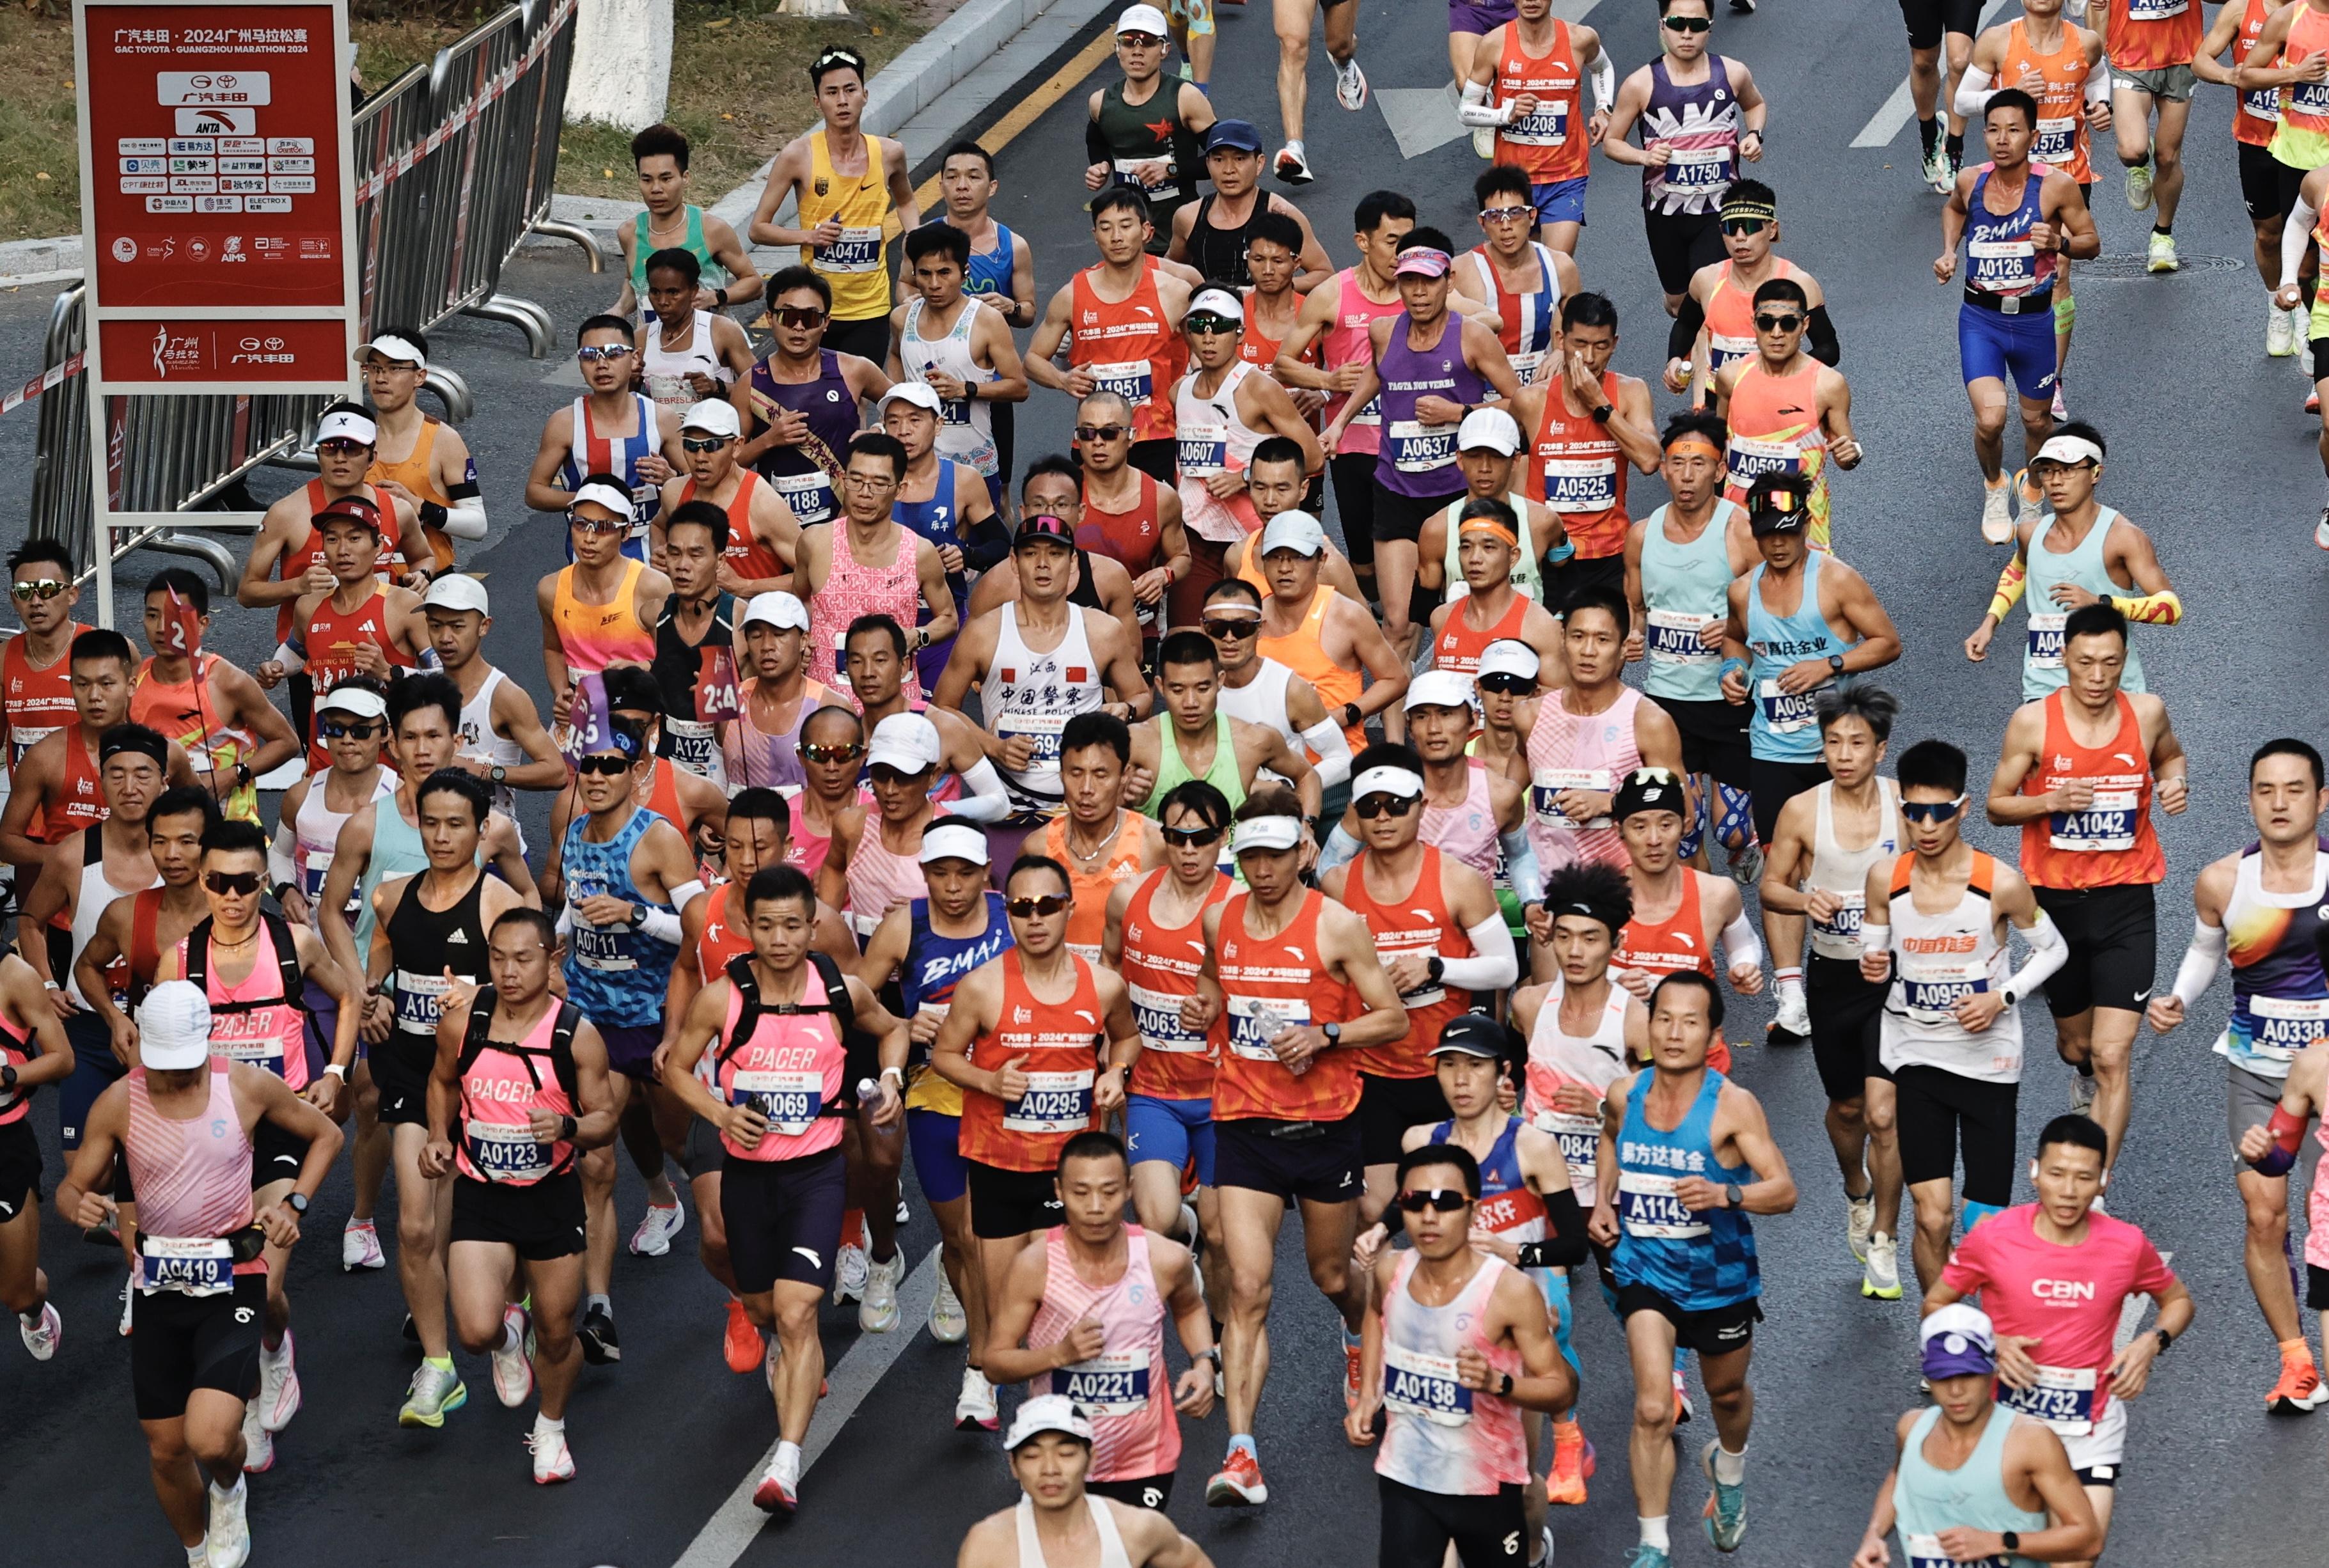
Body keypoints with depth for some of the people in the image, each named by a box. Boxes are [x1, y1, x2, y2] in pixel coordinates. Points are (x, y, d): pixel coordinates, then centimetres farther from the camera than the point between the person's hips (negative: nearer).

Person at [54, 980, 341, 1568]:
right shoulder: (118, 1104, -4)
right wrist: (79, 1206, -24)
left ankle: (229, 1491, 18)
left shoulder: (249, 1087, -7)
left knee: (210, 1439, -20)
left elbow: (325, 1134, 9)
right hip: (159, 1287, 3)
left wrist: (294, 1205, -4)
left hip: (233, 1282, -2)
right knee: (166, 1448, 8)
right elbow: (71, 1187, 1)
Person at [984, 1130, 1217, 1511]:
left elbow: (1189, 1308, 12)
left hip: (1142, 1461, 1)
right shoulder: (1035, 1266, -18)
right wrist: (1060, 1354, -27)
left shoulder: (1164, 1259, -13)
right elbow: (995, 1362, -11)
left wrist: (1203, 1363, -6)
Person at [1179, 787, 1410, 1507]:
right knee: (1247, 1289, -10)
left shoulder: (1337, 926, -8)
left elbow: (1394, 1018, -5)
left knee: (1331, 1274, 17)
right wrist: (1205, 1007, 0)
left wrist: (1325, 1035, -20)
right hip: (1244, 1125, 2)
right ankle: (1241, 1454, -17)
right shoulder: (1220, 920, 3)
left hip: (1324, 1124, -2)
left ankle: (1361, 1340, 55)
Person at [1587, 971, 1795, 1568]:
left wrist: (1726, 1194, -38)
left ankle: (1729, 1468, 58)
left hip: (1719, 1274, -1)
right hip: (1645, 1271, 1)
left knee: (1727, 1392, 23)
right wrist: (1604, 1201, 4)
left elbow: (1784, 1191, -20)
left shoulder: (1733, 1106, -19)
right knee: (1652, 1409, -15)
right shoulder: (1625, 1094, -7)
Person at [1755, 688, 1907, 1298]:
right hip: (1832, 976, 2)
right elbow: (1769, 887, 3)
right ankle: (1857, 1194, 50)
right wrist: (1805, 900, -17)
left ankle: (1883, 1243, 3)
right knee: (1846, 1107, 18)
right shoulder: (1802, 811, -6)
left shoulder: (1904, 804, -8)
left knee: (1882, 1112, -11)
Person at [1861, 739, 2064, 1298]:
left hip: (1988, 1061, -1)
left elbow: (2053, 949, 1)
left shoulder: (2001, 884, -13)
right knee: (1933, 1218, -8)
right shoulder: (1885, 879, -5)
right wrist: (1873, 964, -13)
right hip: (1918, 1061, 1)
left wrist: (2003, 996, -14)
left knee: (1983, 1230, 1)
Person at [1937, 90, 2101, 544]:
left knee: (2037, 421, 16)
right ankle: (1994, 488, 16)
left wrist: (2060, 243, -25)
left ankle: (2032, 490, 48)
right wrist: (1949, 251, 2)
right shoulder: (1971, 182, -6)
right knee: (1990, 418, -16)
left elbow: (2092, 242, -4)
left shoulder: (2056, 187, -15)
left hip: (2034, 320, 0)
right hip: (1980, 319, 0)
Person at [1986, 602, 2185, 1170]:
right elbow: (1997, 805, -1)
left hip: (2125, 903, -1)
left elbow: (2169, 756, 19)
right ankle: (2086, 1072, 57)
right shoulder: (2033, 722, -9)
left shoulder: (2147, 713, -5)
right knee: (2077, 1045, 19)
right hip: (2055, 899, 1)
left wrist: (2174, 780, -5)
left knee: (2111, 1058, -11)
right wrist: (2052, 801, -20)